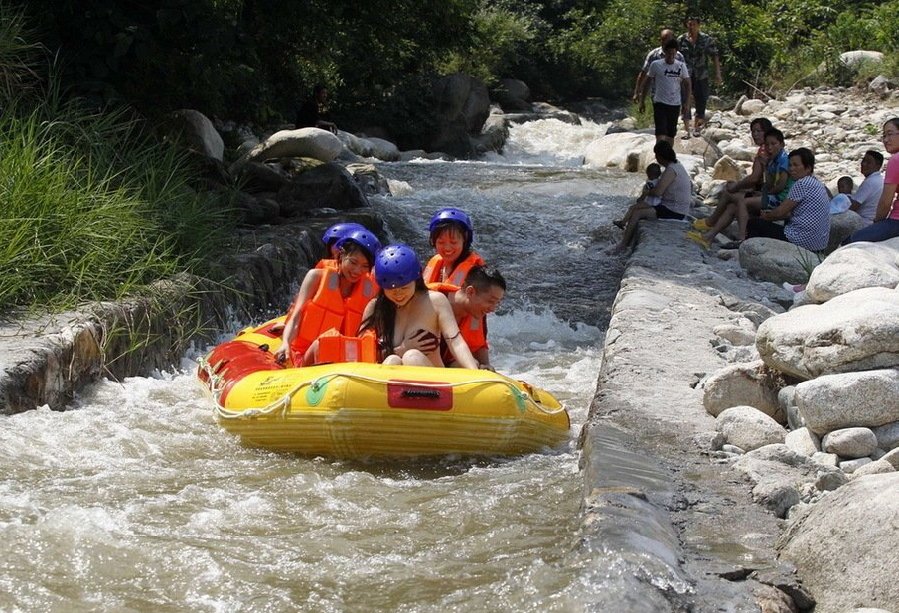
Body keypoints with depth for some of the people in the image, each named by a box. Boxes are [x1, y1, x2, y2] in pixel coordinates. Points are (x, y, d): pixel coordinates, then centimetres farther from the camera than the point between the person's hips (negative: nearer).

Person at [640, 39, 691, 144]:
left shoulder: (681, 66, 0)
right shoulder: (656, 65, -5)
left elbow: (687, 84, 7)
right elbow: (647, 83, 5)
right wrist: (642, 101, 6)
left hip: (675, 104, 3)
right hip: (659, 103, -3)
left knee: (671, 133, 11)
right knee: (661, 133, -14)